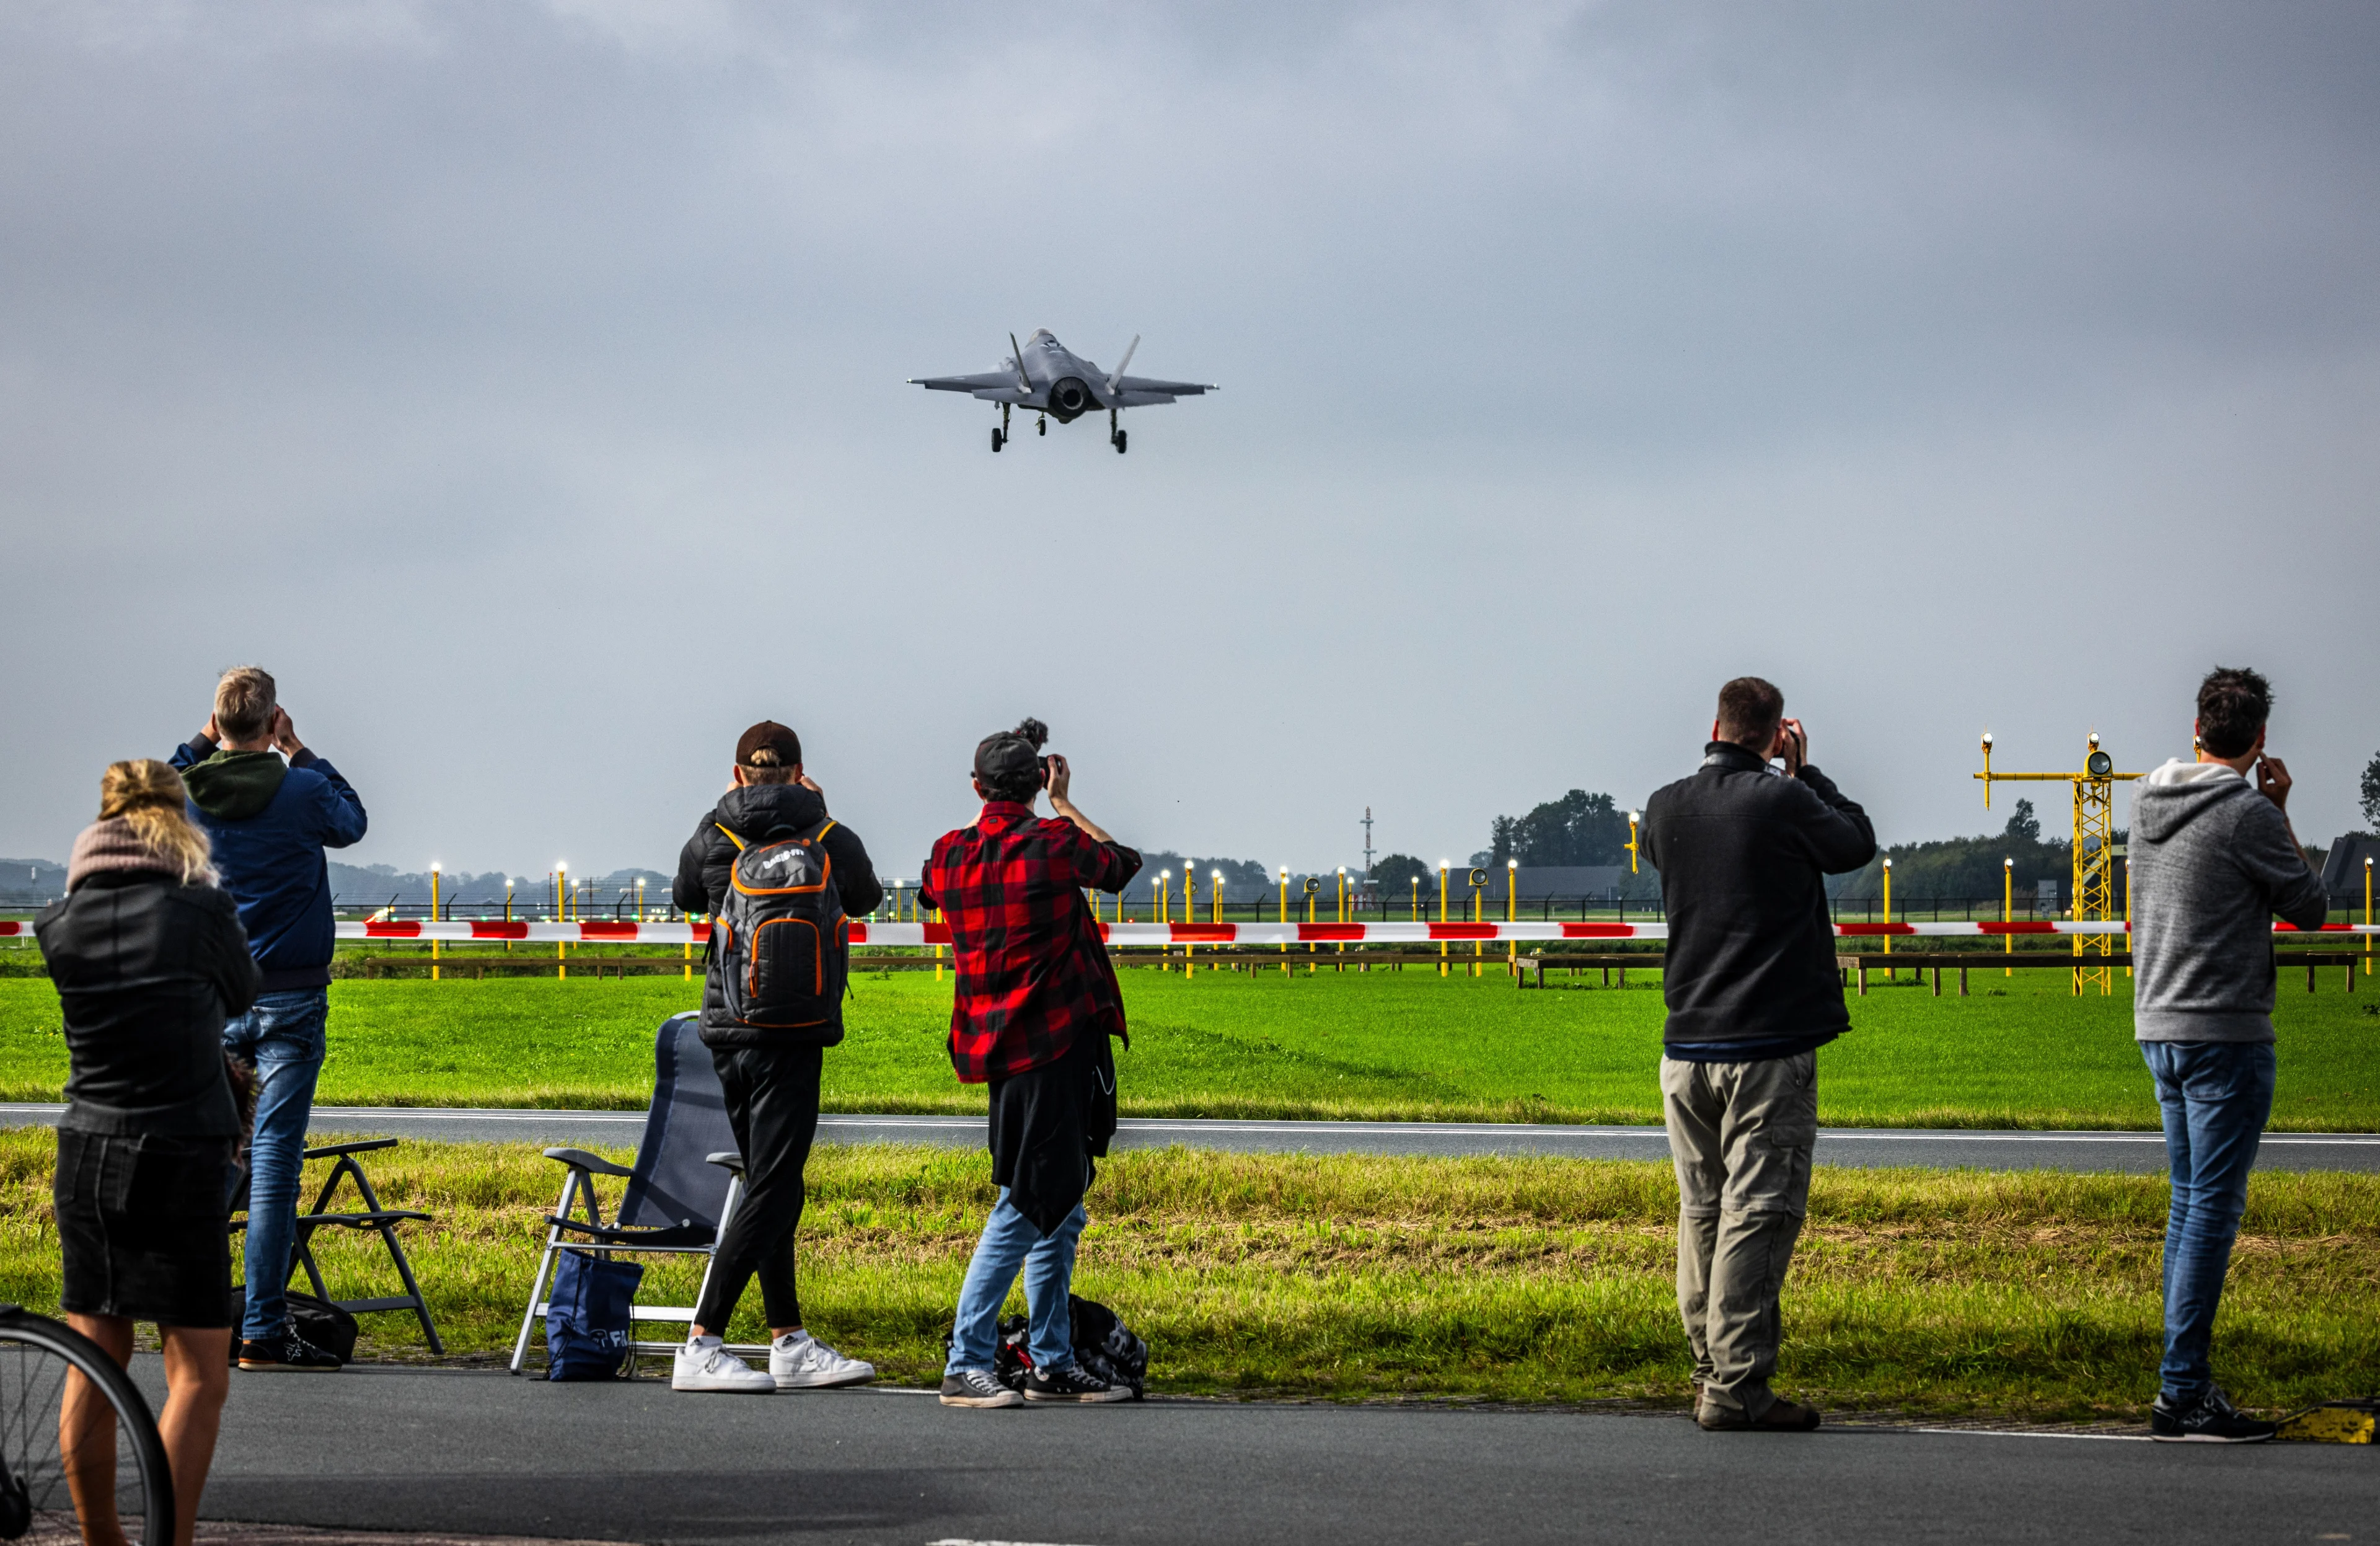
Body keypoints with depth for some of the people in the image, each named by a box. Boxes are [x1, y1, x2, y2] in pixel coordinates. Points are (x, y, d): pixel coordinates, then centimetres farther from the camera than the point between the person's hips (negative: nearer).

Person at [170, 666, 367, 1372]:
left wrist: (203, 745, 17)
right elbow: (353, 822, 14)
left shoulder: (186, 796, -3)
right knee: (273, 1158, -3)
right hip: (289, 1000, -3)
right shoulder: (303, 792, -9)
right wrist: (298, 752, 14)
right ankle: (263, 1332, -4)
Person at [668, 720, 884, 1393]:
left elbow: (685, 897, 25)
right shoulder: (833, 840, -3)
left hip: (727, 1032, 5)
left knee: (773, 1189, 14)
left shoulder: (711, 838, 2)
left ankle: (791, 1343, 18)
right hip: (792, 1035, -5)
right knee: (770, 1193, -6)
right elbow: (865, 897, 19)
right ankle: (700, 1349, -13)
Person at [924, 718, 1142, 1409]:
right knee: (1026, 1206, -7)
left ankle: (1053, 1363, 20)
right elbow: (1121, 863, 10)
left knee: (1057, 1208, 15)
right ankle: (965, 1365, -11)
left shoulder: (949, 854, 3)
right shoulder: (1055, 844, -12)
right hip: (1053, 1043, -7)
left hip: (996, 1039, 7)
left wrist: (988, 813, 31)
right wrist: (1064, 806, 21)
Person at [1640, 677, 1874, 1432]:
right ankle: (1736, 1388, -9)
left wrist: (1716, 764, 22)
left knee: (1701, 1212, 14)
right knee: (1757, 1214, -5)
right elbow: (1857, 843, 6)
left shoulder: (1664, 809, 4)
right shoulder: (1782, 802, -11)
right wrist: (1805, 773, 15)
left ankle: (1710, 1371, 19)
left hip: (1686, 1049, 6)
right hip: (1769, 1049, -6)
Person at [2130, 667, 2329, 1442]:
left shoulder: (2148, 803, 8)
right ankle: (2182, 1394, -8)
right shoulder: (2247, 814, -14)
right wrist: (2282, 813, 5)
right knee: (2212, 1210, -6)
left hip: (2160, 1028, 8)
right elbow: (2311, 908, -3)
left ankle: (2185, 1379, 17)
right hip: (2226, 1034, -8)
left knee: (2190, 1202, 15)